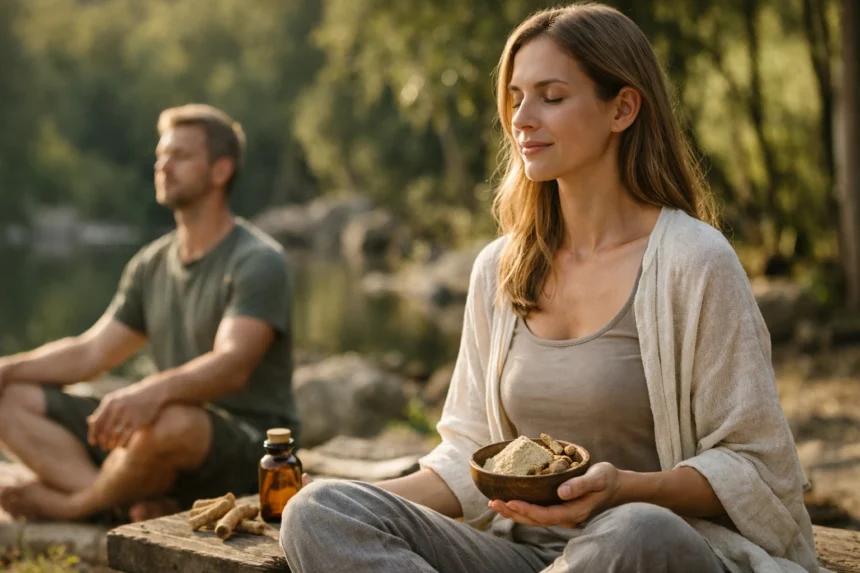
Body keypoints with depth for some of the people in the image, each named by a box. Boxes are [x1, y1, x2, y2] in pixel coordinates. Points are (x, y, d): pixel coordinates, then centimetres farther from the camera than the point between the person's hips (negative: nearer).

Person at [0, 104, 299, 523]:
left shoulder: (258, 262, -11)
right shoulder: (152, 264, 13)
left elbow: (232, 365, -27)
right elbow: (90, 353, 15)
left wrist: (152, 392, -45)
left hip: (248, 445, -7)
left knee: (169, 423, -41)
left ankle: (72, 503, -8)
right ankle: (138, 504, -24)